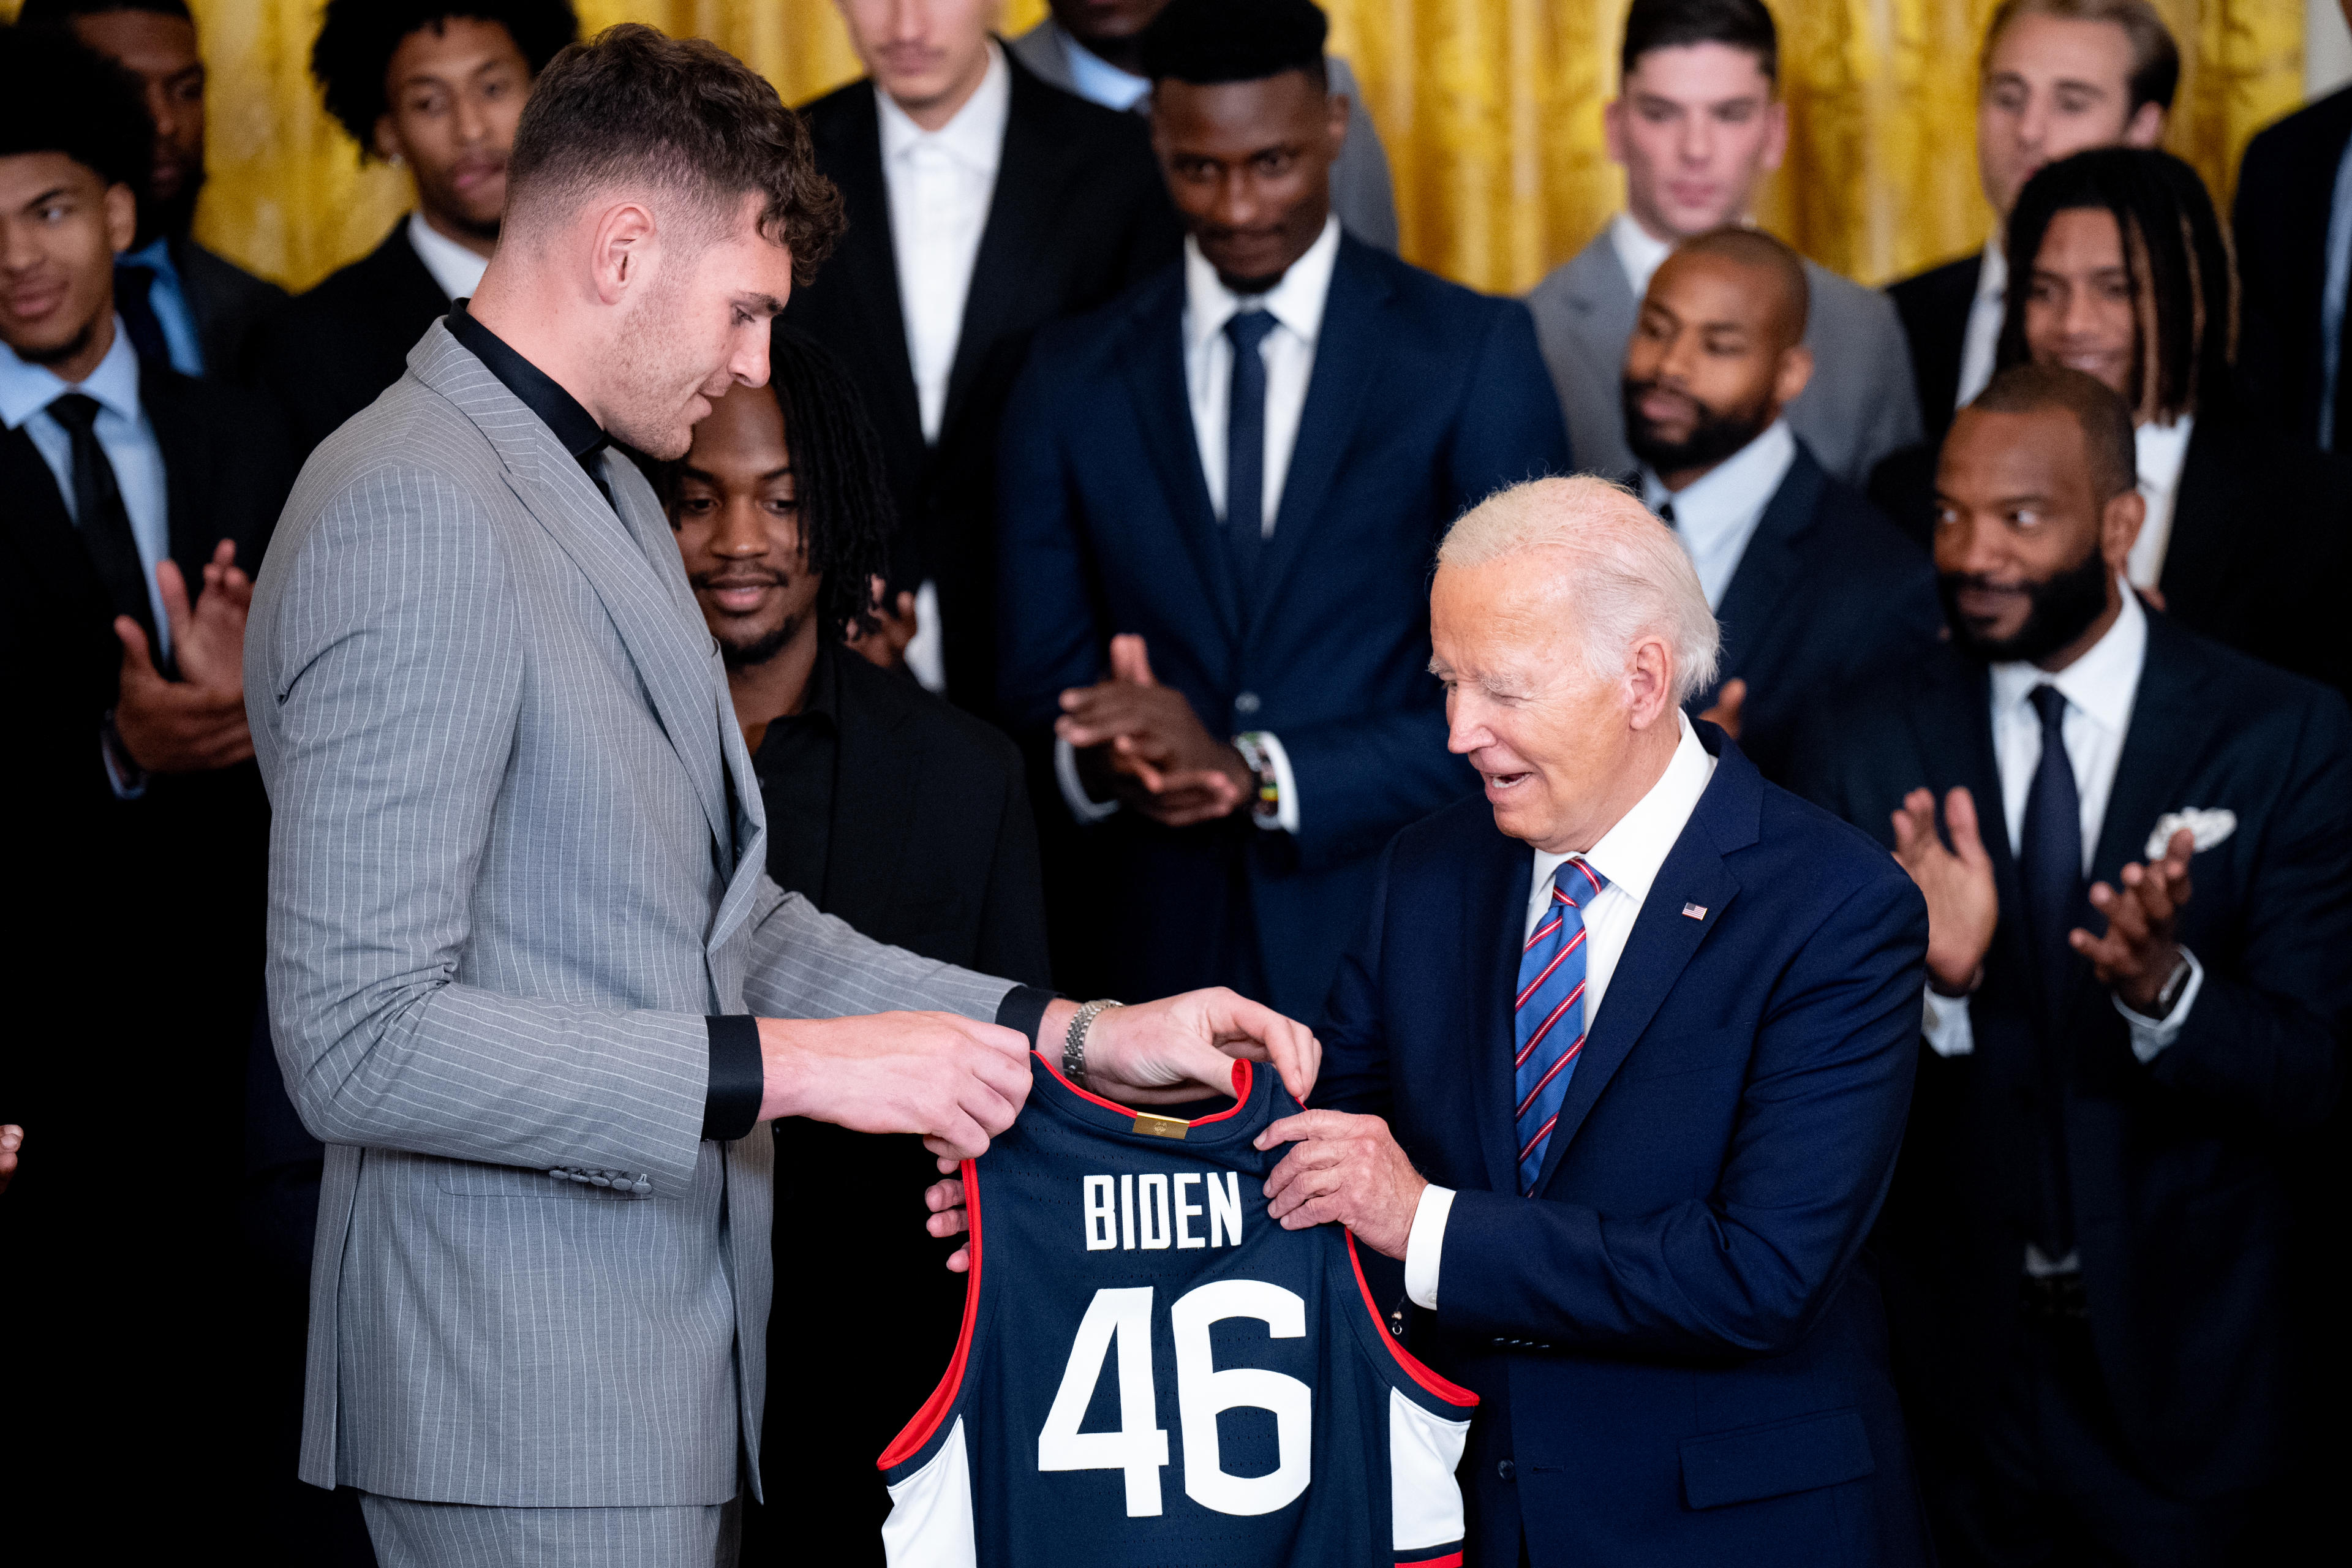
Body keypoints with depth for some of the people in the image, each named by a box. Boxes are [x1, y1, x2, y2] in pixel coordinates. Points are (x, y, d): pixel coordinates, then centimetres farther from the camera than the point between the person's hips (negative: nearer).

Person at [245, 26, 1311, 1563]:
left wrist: (1080, 1033, 9)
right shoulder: (414, 518, -17)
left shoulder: (607, 497, 16)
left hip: (670, 1362, 10)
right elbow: (362, 1038, -22)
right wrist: (797, 1067, -21)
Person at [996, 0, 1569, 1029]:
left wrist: (1258, 774, -16)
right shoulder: (1074, 378, 9)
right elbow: (1037, 680, 8)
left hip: (1394, 945, -2)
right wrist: (1099, 761, -15)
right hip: (1151, 952, 2)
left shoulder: (1472, 354, -1)